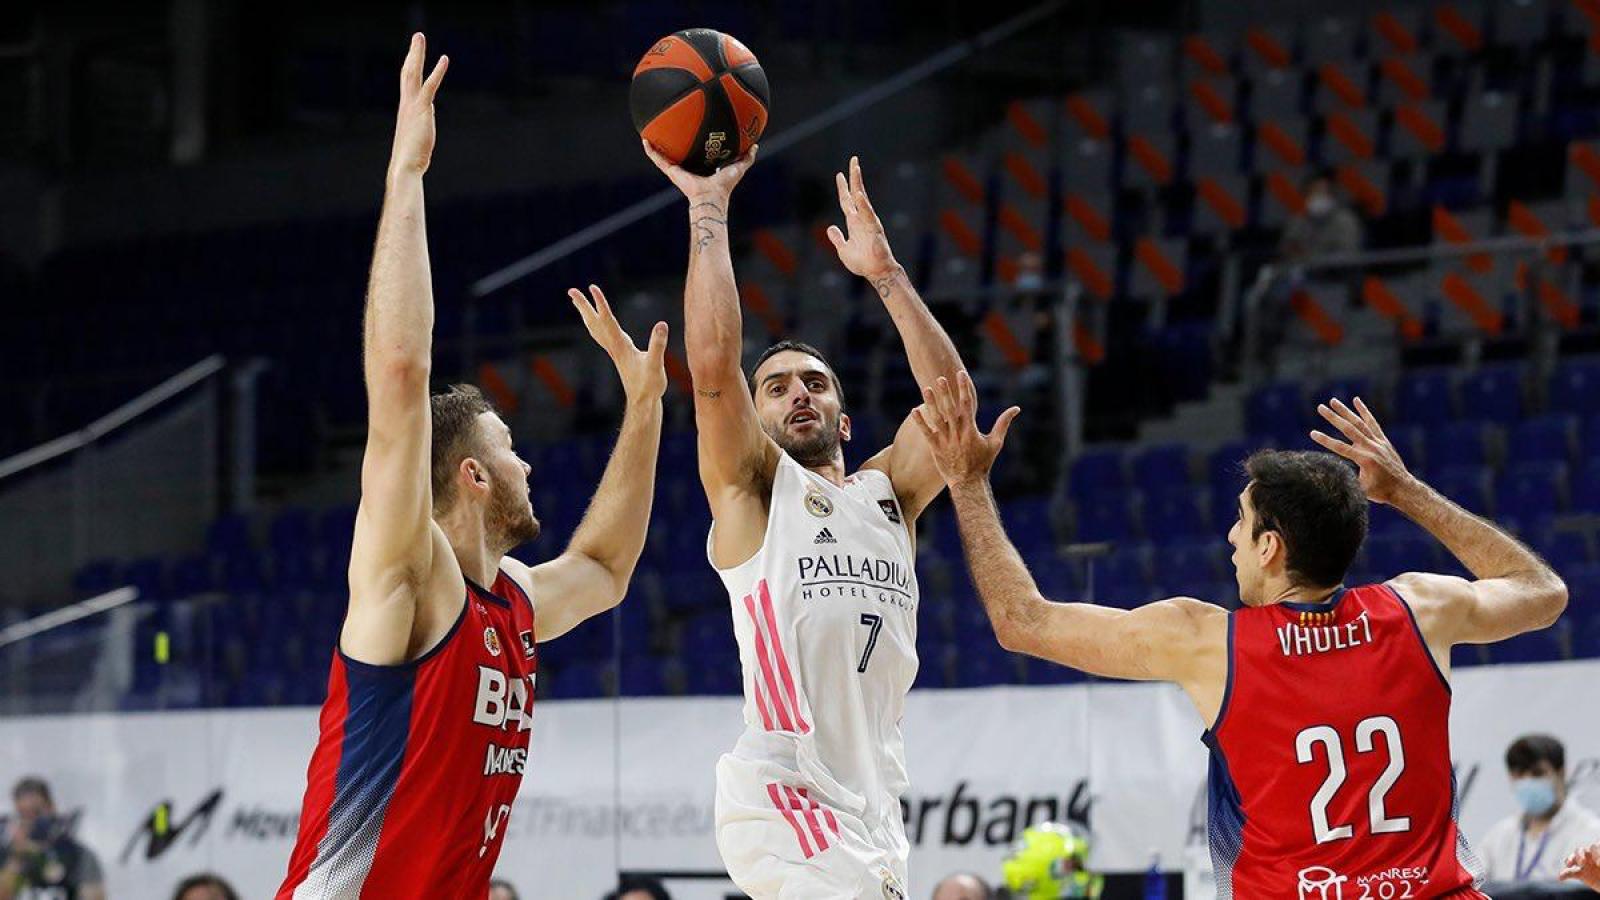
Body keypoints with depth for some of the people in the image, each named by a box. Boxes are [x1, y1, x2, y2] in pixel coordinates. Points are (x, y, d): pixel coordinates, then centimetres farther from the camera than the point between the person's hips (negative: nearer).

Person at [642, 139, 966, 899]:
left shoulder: (886, 494, 22)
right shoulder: (752, 489, 8)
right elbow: (712, 364, -7)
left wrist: (884, 273, 6)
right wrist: (708, 210, -3)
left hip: (872, 804, 7)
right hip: (787, 800, -7)